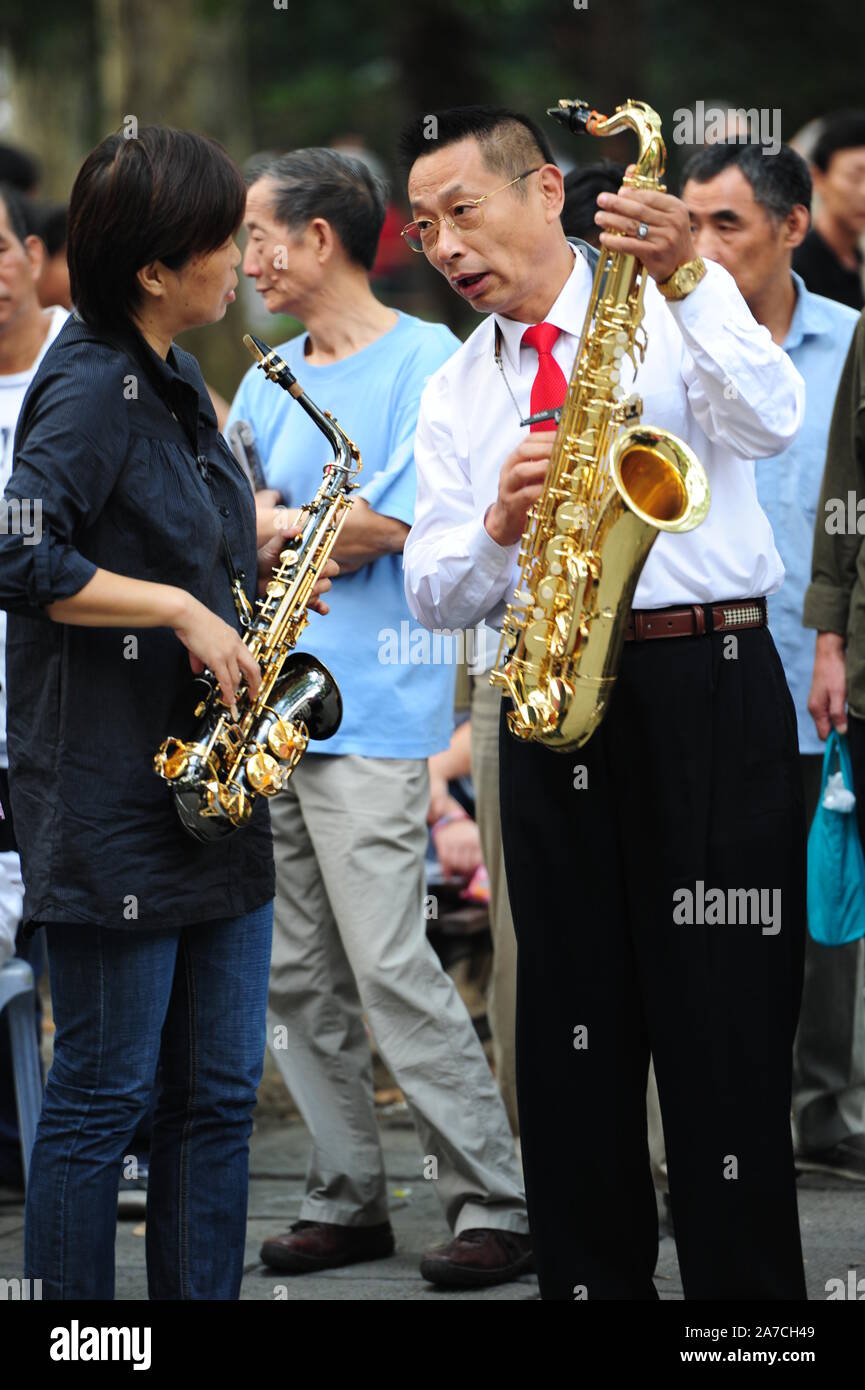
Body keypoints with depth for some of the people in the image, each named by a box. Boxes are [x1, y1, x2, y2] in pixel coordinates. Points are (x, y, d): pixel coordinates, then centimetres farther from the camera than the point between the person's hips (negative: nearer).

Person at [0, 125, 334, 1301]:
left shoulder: (177, 384, 14)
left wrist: (252, 587, 7)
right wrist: (181, 610, -20)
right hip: (114, 796, -9)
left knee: (218, 1093, 10)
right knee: (104, 1094, -2)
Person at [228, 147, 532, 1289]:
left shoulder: (426, 362, -5)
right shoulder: (270, 380, 18)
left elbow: (378, 532, -12)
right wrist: (290, 536, -7)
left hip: (369, 713, -7)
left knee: (392, 970, -11)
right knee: (296, 978, 7)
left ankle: (496, 1205, -5)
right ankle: (347, 1199, 14)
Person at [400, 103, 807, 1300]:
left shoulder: (677, 318, 4)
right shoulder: (454, 394, 15)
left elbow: (768, 423, -16)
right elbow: (433, 592, 9)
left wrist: (685, 279, -25)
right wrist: (500, 525, -11)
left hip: (710, 680, -4)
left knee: (726, 1012, -6)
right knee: (574, 1022, 6)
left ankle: (746, 1286, -1)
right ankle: (589, 1276, 13)